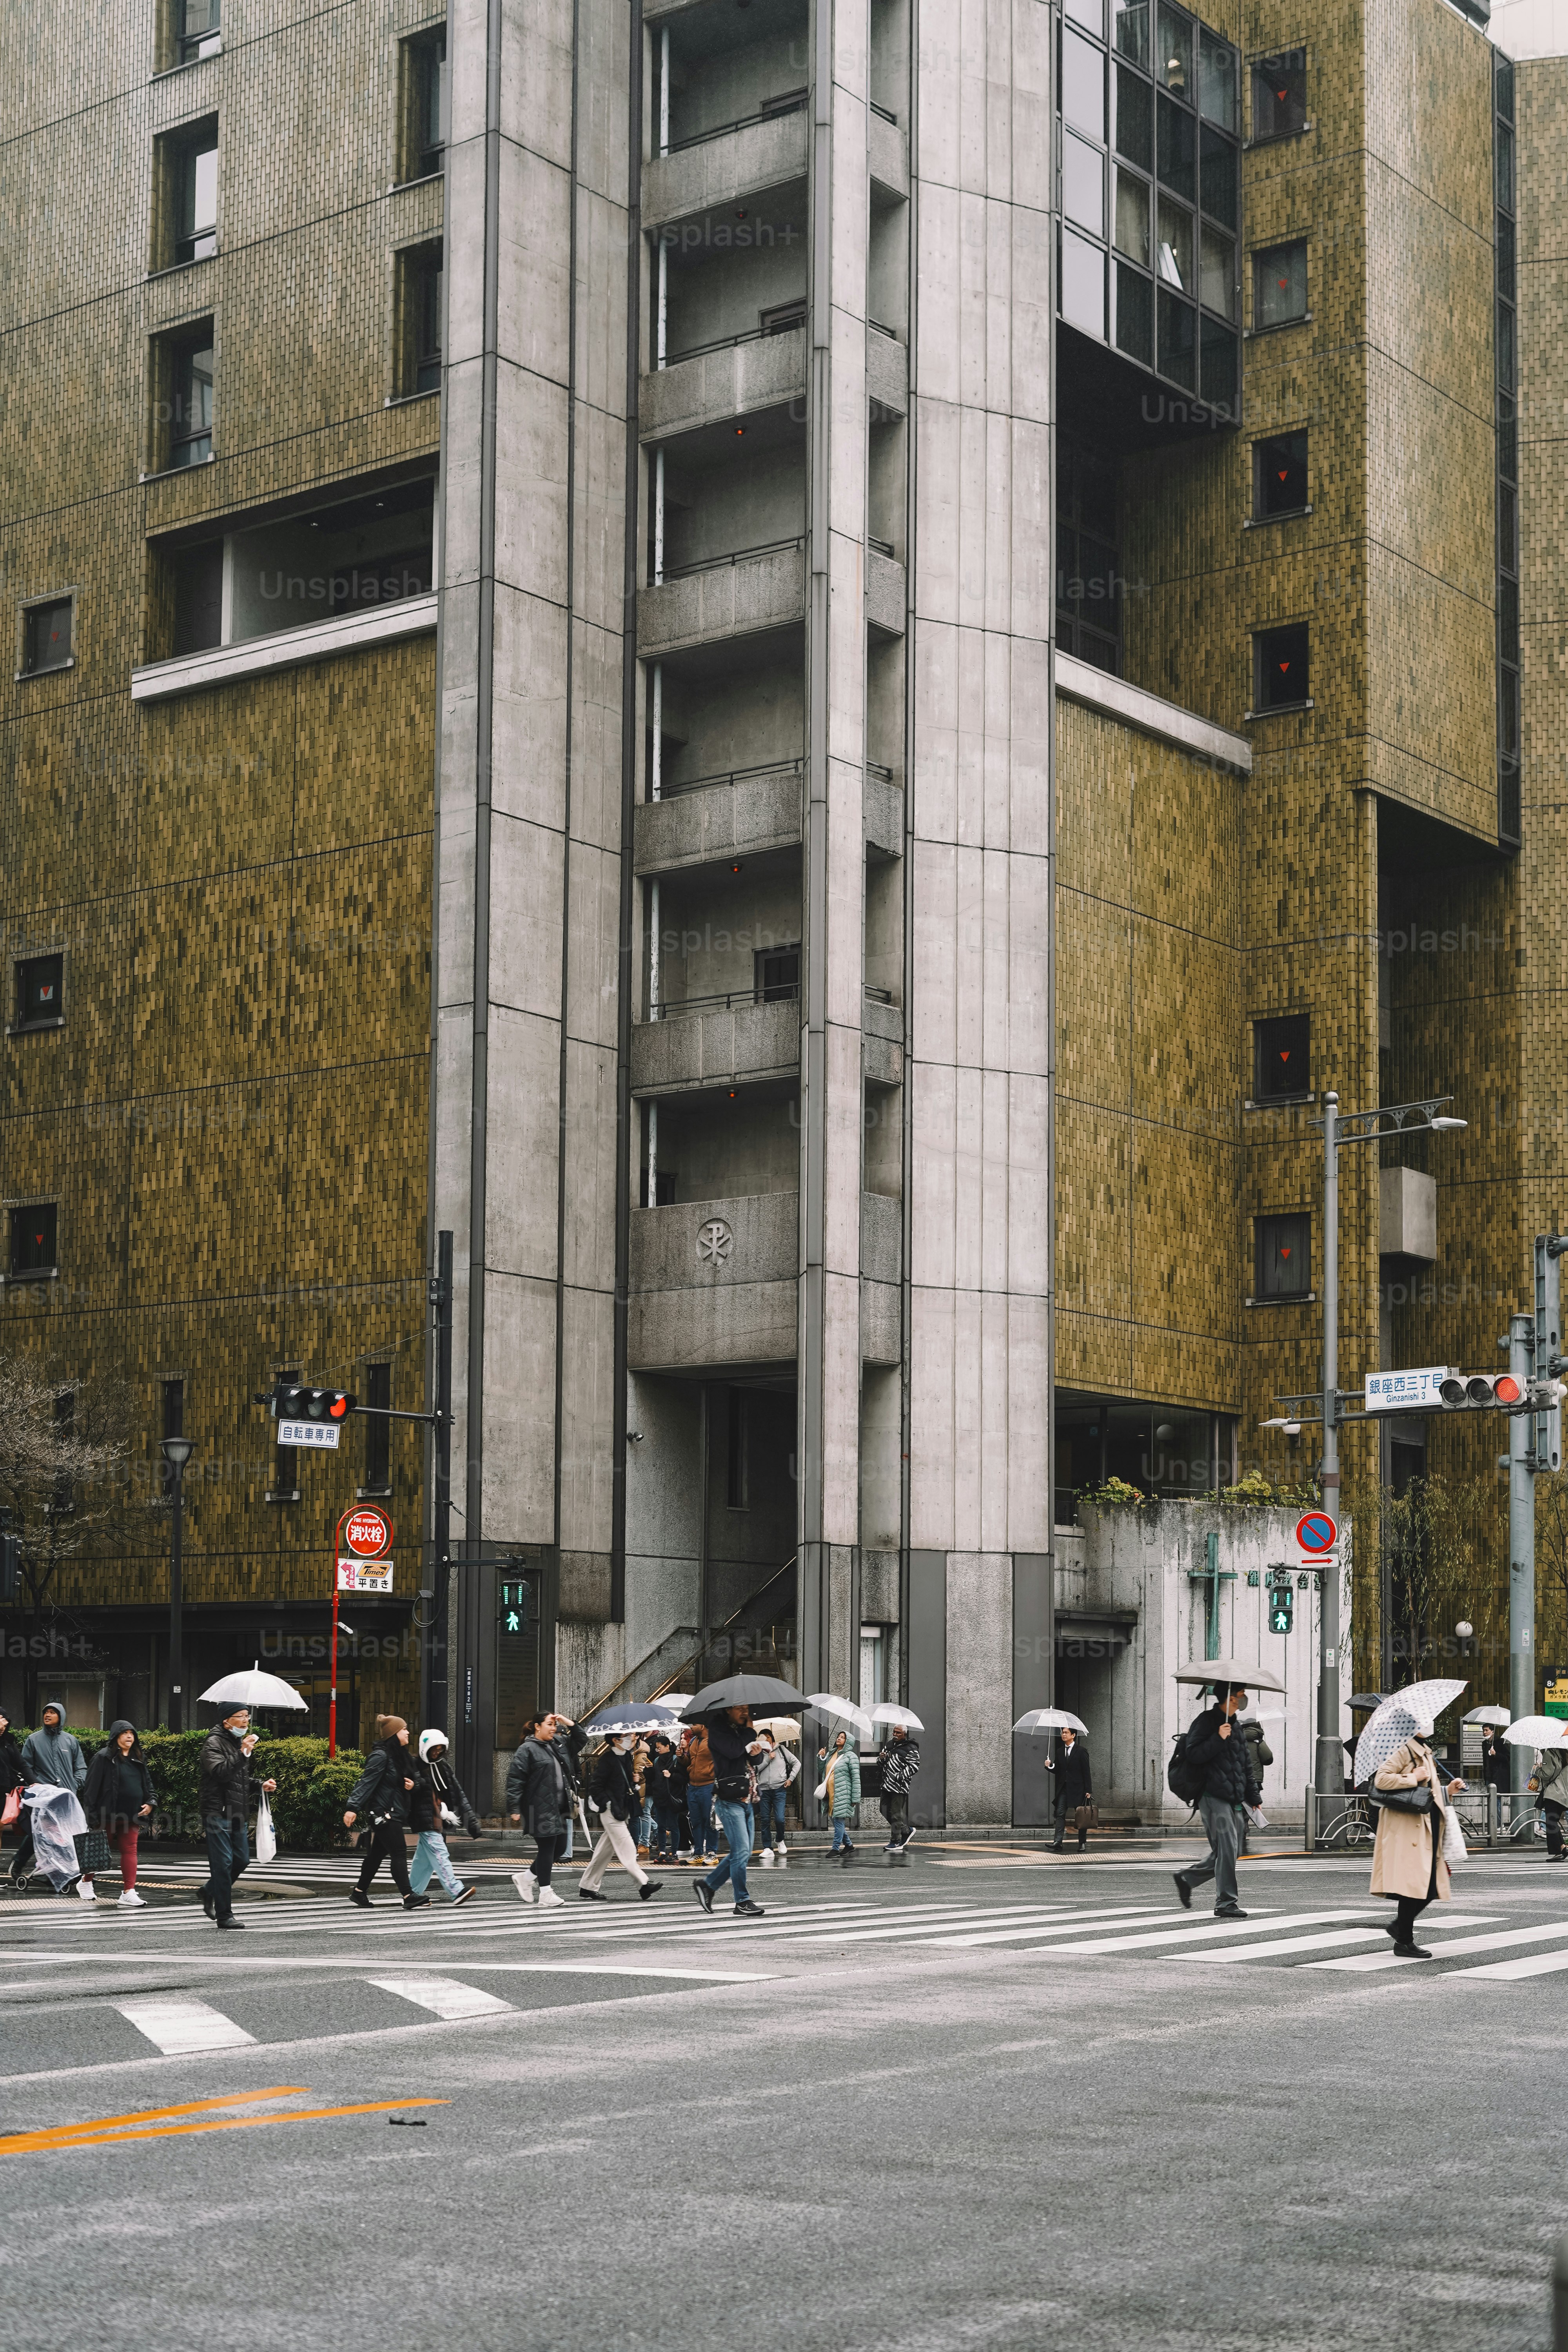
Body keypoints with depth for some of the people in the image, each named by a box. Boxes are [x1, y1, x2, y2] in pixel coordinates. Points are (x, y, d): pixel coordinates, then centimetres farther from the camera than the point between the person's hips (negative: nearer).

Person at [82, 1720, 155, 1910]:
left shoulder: (138, 1759, 14)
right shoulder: (104, 1758, -6)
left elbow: (148, 1783, 22)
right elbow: (92, 1786, -9)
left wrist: (149, 1803, 5)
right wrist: (92, 1815, -13)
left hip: (132, 1815, 6)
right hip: (108, 1815, -6)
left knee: (130, 1851, 0)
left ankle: (129, 1892, -4)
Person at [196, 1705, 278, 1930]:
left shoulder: (240, 1742, 19)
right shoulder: (214, 1743, -8)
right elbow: (221, 1772, -23)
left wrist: (262, 1785, 14)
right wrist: (243, 1754, -28)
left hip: (238, 1813, 9)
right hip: (218, 1811, -9)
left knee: (242, 1859, 11)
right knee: (223, 1862, -8)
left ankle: (209, 1892, 32)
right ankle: (224, 1915, -4)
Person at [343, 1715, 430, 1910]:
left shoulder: (401, 1756, 15)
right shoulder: (381, 1756, -14)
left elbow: (420, 1779, 23)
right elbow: (366, 1783, -20)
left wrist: (415, 1785, -2)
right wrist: (353, 1808, -27)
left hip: (396, 1812, 9)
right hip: (383, 1813, -9)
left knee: (378, 1854, 14)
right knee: (399, 1852, -11)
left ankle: (359, 1892, 23)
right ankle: (408, 1897, -13)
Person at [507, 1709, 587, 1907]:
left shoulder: (559, 1744, 14)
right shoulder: (528, 1749, -9)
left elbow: (581, 1740, 28)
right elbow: (515, 1780, -12)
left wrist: (570, 1724, 11)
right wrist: (515, 1808, -17)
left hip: (559, 1809, 9)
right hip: (541, 1810, -8)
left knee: (560, 1848, 11)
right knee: (547, 1848, -5)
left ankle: (526, 1878, 27)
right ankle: (545, 1894, 3)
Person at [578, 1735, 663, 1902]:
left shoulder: (628, 1757, 12)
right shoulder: (607, 1759, -12)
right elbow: (596, 1787, -14)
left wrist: (634, 1780, 8)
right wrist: (609, 1805, -19)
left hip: (623, 1810, 9)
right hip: (611, 1811, -9)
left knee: (606, 1850, 11)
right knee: (626, 1846, -13)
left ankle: (587, 1888, 17)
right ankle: (644, 1884, -19)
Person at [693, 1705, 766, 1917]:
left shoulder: (743, 1732, 16)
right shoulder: (719, 1730, -6)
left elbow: (754, 1763, 12)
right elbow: (733, 1750, -23)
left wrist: (757, 1751, -11)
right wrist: (749, 1731, -9)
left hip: (747, 1801, 8)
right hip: (730, 1801, -8)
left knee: (742, 1852, 9)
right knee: (741, 1851, -11)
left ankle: (708, 1885, 22)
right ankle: (742, 1902, -5)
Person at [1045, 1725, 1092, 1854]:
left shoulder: (1081, 1751, -3)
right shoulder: (1060, 1752, 13)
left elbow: (1086, 1771, -6)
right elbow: (1058, 1771, 15)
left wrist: (1088, 1790, -10)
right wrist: (1050, 1766, -7)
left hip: (1078, 1789, -4)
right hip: (1063, 1789, 4)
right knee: (1060, 1813, -9)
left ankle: (1082, 1843, 13)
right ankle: (1058, 1842, -18)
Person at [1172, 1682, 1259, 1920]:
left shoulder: (1236, 1726, 21)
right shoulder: (1208, 1721, -6)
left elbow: (1246, 1764, 26)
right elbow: (1193, 1754, -14)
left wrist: (1253, 1796, 21)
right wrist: (1218, 1738, -23)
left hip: (1234, 1800, 9)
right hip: (1214, 1798, -9)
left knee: (1229, 1852, 9)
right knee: (1227, 1849, -12)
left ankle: (1187, 1877, 25)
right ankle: (1225, 1902, -7)